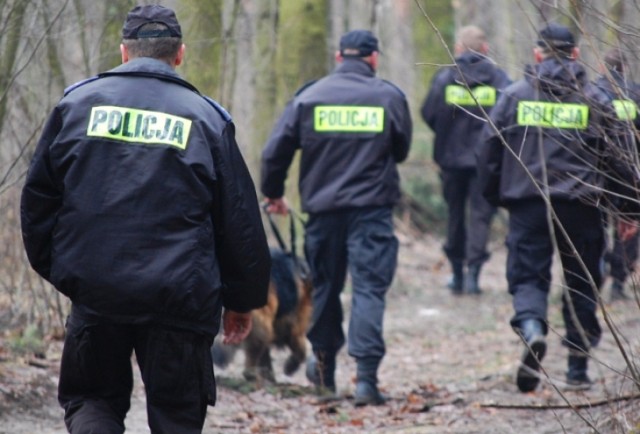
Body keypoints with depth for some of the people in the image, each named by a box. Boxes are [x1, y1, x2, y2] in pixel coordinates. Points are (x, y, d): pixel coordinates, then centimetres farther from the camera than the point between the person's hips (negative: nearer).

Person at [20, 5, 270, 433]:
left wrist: (55, 268, 18)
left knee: (91, 399, 15)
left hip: (95, 295, 1)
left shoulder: (78, 102, 6)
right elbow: (240, 218, 6)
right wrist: (243, 299, 15)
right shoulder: (206, 117, 3)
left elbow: (38, 197, 8)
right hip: (180, 297, -1)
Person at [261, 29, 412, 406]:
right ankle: (367, 375, -15)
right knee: (369, 288, -4)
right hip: (373, 206, -2)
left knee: (325, 286, 17)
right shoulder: (389, 96, -1)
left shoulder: (310, 96, 3)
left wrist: (274, 193, 17)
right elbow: (402, 150, 10)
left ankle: (324, 365, 30)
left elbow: (276, 151, 3)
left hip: (323, 206, 2)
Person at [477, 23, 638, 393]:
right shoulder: (595, 100, 3)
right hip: (581, 205, 0)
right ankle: (578, 368, 13)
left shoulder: (514, 96, 5)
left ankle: (532, 329, -30)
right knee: (581, 282, 11)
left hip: (527, 201, 0)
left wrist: (494, 196, 18)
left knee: (528, 276, 2)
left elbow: (490, 150, 6)